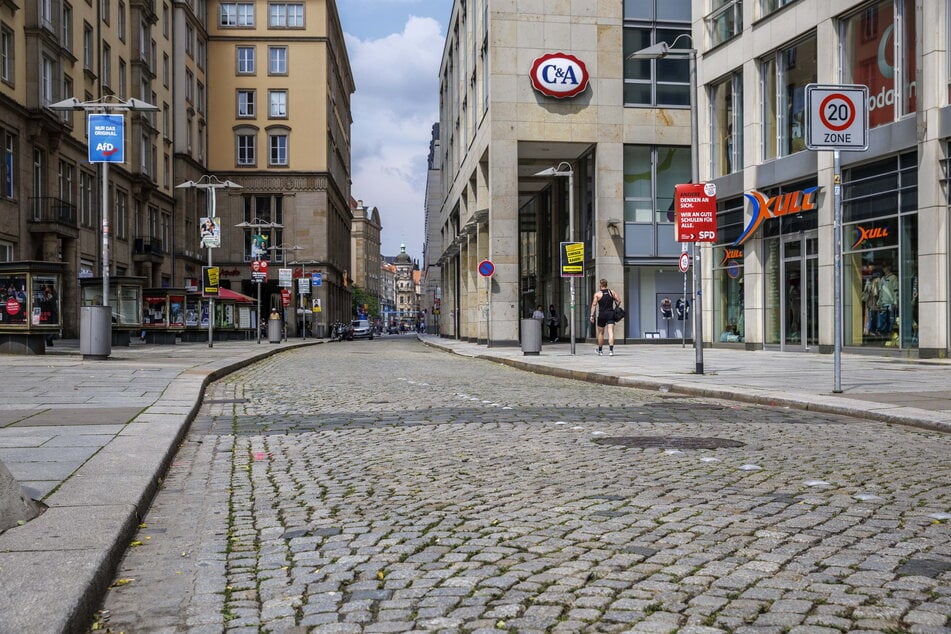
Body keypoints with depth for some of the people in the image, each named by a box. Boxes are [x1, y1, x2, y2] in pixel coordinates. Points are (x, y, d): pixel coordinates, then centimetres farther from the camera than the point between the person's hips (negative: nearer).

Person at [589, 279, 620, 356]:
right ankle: (611, 350, -21)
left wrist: (592, 316, -8)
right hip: (610, 314, 1)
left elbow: (594, 305, -9)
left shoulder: (597, 294, -3)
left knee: (600, 333, 13)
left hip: (601, 315, -1)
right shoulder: (612, 292, 5)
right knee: (610, 332, -6)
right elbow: (619, 300, 2)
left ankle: (600, 350, 24)